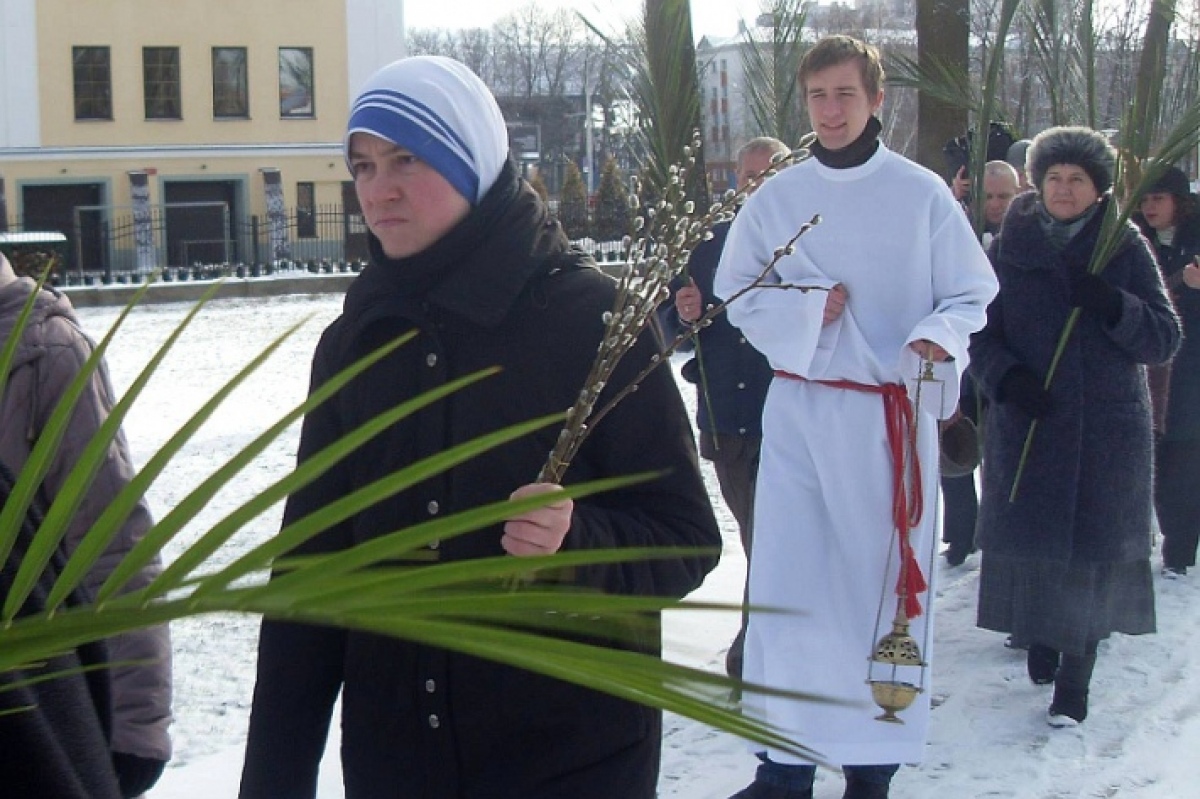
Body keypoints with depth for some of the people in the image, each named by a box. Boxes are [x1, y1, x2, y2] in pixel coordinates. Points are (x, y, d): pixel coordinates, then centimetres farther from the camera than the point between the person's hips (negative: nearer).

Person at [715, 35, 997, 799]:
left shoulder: (922, 193, -1)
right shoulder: (776, 199, 5)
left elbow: (971, 295, 2)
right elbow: (738, 295, 7)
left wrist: (938, 336, -20)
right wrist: (808, 309, -11)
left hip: (894, 414, -1)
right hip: (799, 409, 2)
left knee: (886, 583, 4)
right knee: (784, 583, -1)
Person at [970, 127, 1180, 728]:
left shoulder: (1126, 249, 3)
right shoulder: (1011, 248, 4)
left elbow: (1164, 339, -1)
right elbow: (978, 330, 4)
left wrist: (1113, 307, -18)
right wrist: (1004, 376, -14)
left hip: (1106, 430, -1)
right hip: (1026, 424, 1)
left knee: (1093, 550, -3)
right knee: (1031, 542, 5)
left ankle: (1073, 678, 2)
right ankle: (1039, 640, 28)